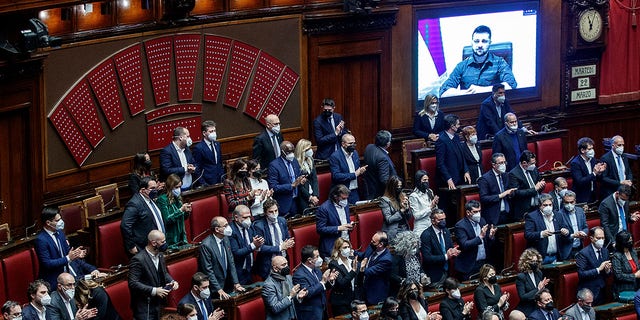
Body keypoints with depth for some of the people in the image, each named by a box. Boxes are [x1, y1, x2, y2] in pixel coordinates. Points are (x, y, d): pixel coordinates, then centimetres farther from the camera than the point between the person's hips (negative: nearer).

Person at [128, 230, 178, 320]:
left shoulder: (160, 255, 5)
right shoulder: (138, 259, -21)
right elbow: (133, 283, -23)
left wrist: (172, 281, -1)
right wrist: (154, 291, -25)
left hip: (157, 305, 8)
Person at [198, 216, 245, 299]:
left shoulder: (225, 239, 5)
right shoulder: (206, 245, -19)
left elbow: (231, 263, 10)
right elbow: (208, 270, -18)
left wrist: (236, 283, 2)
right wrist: (219, 290, -19)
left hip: (227, 286, 7)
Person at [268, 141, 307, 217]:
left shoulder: (294, 161, 8)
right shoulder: (274, 165, -13)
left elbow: (299, 176, 21)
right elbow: (274, 187, -18)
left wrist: (302, 181, -4)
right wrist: (292, 185, -23)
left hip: (297, 202, 6)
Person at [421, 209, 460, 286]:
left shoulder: (446, 231, 6)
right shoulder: (426, 235, -15)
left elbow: (451, 247, 14)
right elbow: (427, 258, -20)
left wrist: (453, 252, -11)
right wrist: (446, 256, -26)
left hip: (447, 273, 6)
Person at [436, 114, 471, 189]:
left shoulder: (456, 137, 10)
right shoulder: (441, 140, -15)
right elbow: (440, 163, -17)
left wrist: (466, 171, 5)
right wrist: (448, 180, -20)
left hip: (460, 178, 8)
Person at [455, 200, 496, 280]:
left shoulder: (481, 221, 7)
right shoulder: (460, 226, -12)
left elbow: (488, 243, 12)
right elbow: (464, 245, -22)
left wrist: (491, 236, -11)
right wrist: (480, 237, -29)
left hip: (484, 262, 6)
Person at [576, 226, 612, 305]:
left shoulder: (605, 251, 9)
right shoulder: (583, 253, -11)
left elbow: (607, 275, 14)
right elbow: (581, 274, -19)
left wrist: (607, 270, -9)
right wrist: (598, 269, -23)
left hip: (601, 292, 6)